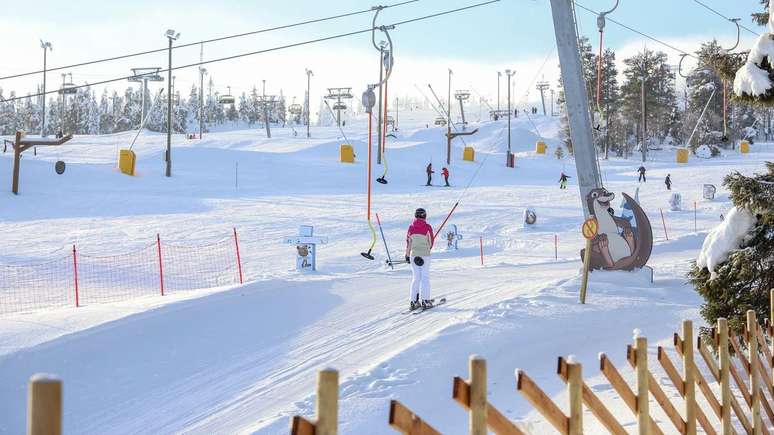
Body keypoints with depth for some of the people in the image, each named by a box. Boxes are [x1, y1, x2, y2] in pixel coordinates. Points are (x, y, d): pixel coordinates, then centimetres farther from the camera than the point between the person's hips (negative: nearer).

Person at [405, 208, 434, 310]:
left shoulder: (411, 227, 0)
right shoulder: (427, 227, -7)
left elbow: (408, 242, 4)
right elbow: (431, 242, 0)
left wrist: (407, 255, 12)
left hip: (414, 255, 3)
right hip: (425, 255, -3)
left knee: (415, 278, 8)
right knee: (425, 277, 4)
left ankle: (414, 301, 4)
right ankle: (425, 301, 2)